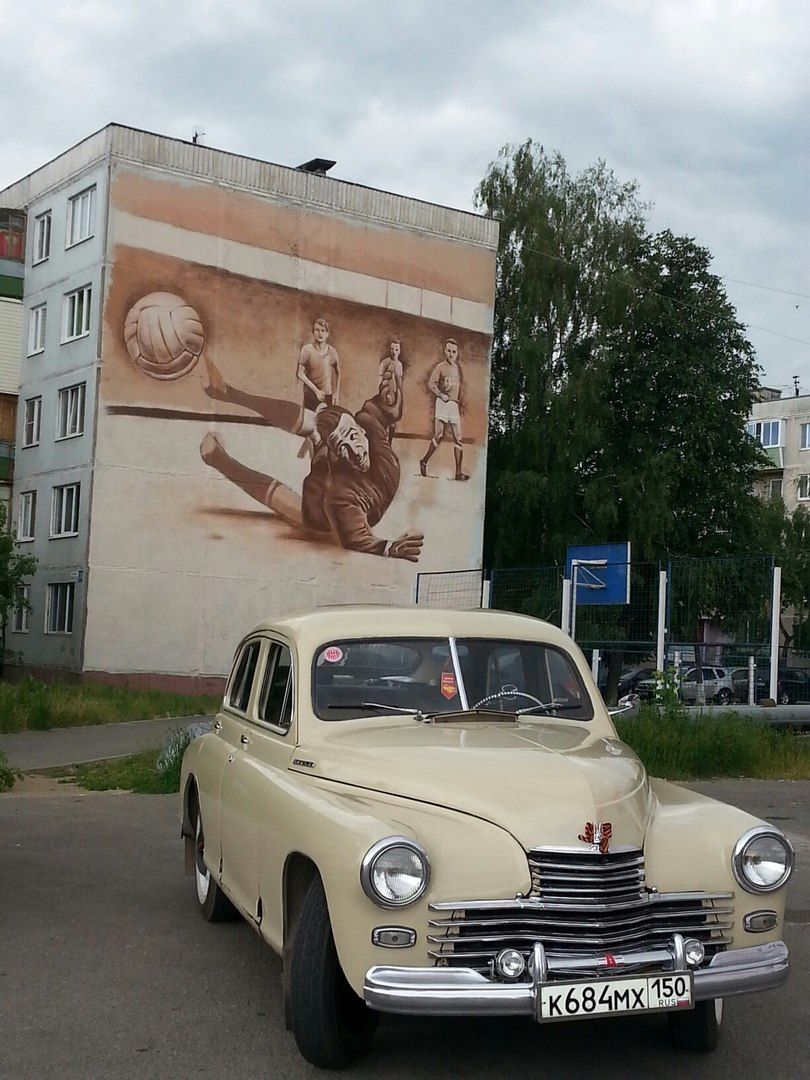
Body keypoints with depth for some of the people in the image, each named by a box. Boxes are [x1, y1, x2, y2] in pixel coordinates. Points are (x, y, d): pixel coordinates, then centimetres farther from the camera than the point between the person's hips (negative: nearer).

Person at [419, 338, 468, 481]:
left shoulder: (458, 367, 18)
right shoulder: (440, 366, 0)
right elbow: (431, 384, -7)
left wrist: (459, 401, 16)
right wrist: (441, 395, -17)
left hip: (454, 404, 6)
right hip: (442, 403, -6)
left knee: (458, 438, -1)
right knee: (439, 435, -11)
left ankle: (458, 472, -3)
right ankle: (424, 462, 8)